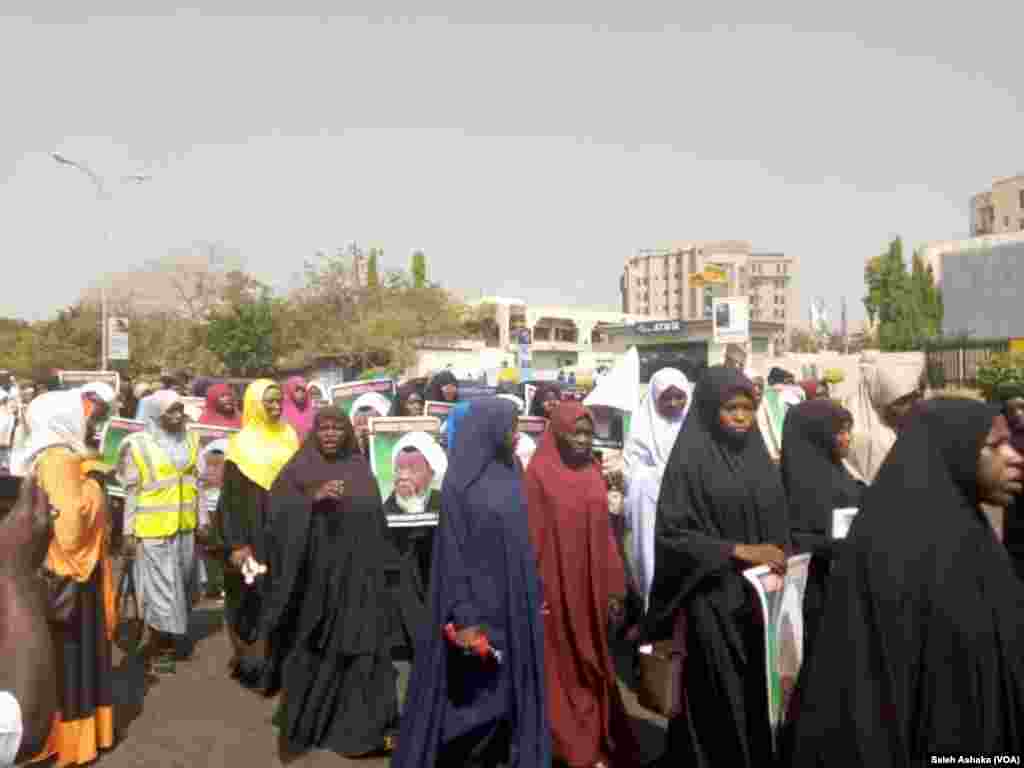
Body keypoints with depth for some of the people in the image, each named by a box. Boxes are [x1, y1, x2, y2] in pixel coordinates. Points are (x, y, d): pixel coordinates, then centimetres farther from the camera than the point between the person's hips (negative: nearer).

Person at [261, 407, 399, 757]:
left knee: (356, 645, 0)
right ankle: (305, 719, 20)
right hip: (311, 573, -2)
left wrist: (372, 572, 6)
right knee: (310, 648, 3)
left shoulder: (361, 470, 9)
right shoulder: (298, 469, 3)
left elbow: (375, 523, 10)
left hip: (353, 575, 2)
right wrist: (313, 498, -25)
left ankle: (364, 724, 8)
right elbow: (278, 511, -10)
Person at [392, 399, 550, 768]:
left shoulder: (509, 477, 6)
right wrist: (464, 619, -18)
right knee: (472, 698, 6)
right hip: (479, 606, -6)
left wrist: (534, 597, 12)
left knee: (507, 693, 13)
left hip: (513, 606, 6)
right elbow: (454, 553, -15)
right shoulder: (460, 482, -13)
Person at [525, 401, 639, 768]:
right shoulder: (539, 473, -8)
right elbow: (530, 535, -9)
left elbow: (605, 534, 10)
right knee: (562, 671, 6)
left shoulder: (594, 474, 8)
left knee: (593, 669, 14)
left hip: (591, 586, 5)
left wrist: (615, 587, 8)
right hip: (556, 586, -5)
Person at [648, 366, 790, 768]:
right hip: (712, 600, -5)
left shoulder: (758, 457, 8)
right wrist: (738, 551, -18)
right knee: (717, 706, 3)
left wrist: (779, 557, -1)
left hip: (759, 596, 5)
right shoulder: (690, 460, -9)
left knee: (758, 699, 10)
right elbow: (672, 533, -13)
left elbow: (777, 523, 17)